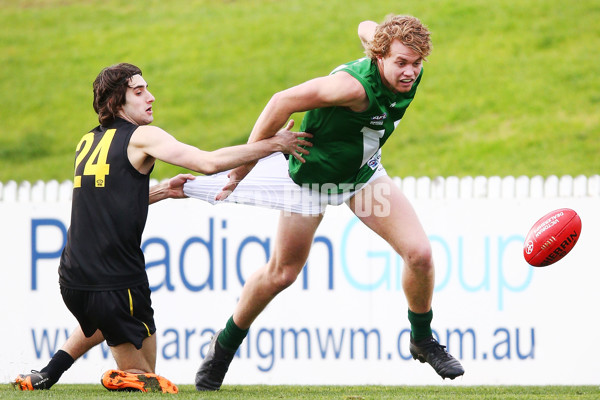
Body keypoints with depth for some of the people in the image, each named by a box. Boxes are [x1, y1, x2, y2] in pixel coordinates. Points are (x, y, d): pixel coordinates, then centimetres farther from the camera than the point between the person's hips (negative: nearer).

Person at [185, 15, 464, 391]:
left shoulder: (409, 71, -18)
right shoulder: (355, 85, -40)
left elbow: (367, 28, 2)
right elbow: (283, 102, -33)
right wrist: (243, 167, -27)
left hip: (364, 170, 6)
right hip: (312, 174, -6)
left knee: (419, 252, -8)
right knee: (282, 273, 7)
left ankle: (423, 339, 17)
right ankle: (224, 346, 31)